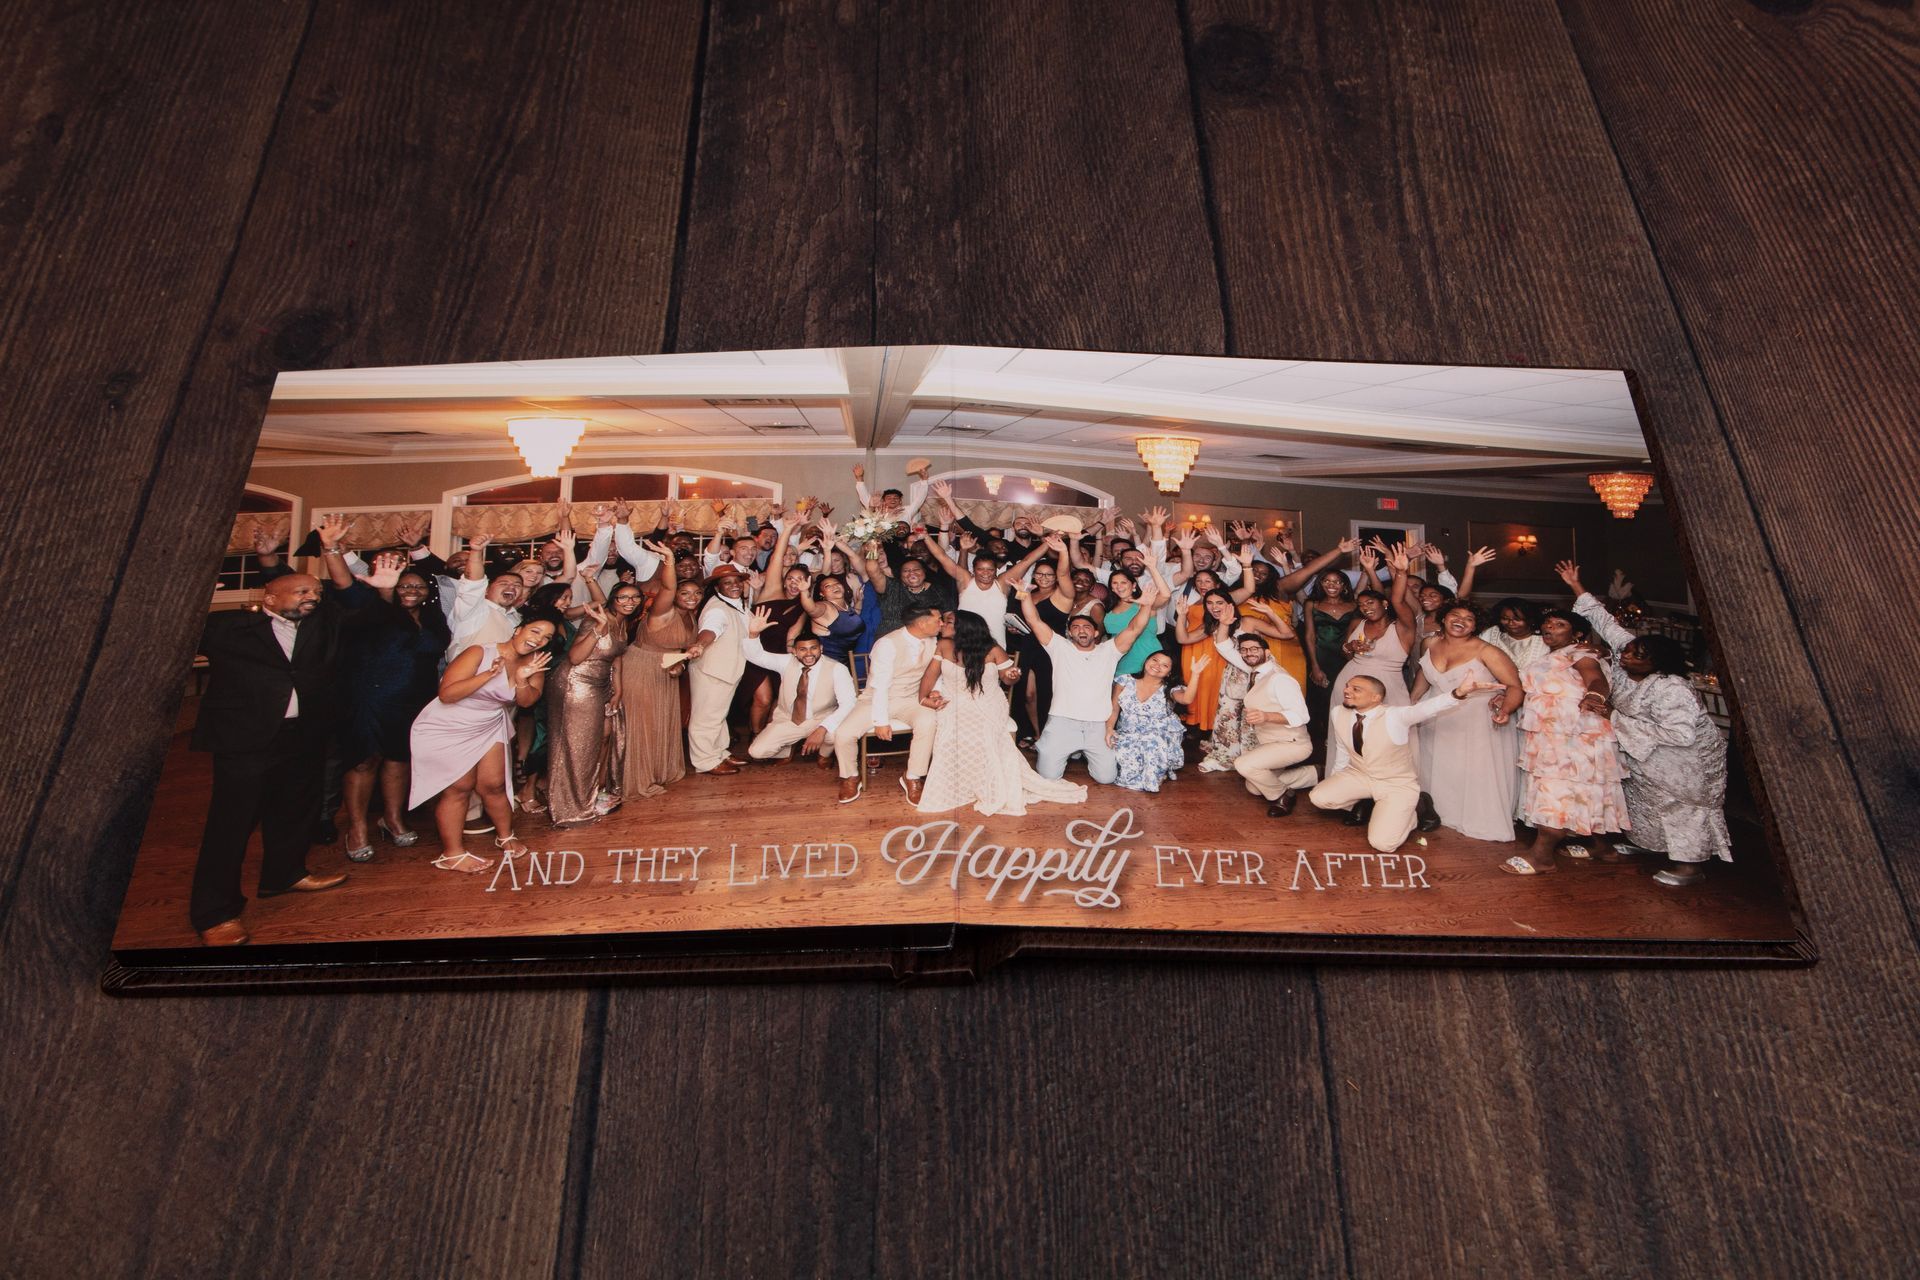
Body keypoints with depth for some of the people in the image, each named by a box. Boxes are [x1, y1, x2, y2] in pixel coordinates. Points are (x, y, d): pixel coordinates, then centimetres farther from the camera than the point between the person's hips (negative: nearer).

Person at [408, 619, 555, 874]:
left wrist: (522, 680, -31)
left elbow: (526, 701, -10)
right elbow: (446, 693, -29)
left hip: (489, 729, 5)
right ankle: (452, 854, 5)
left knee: (494, 785, 5)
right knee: (459, 787, -4)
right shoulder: (479, 653, -24)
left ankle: (505, 836, 28)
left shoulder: (533, 662, -6)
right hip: (447, 729, -5)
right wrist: (489, 674, -36)